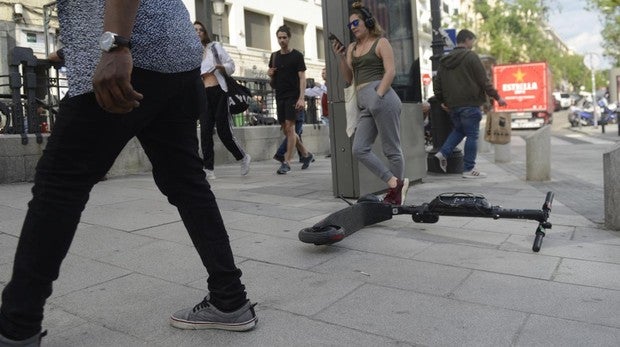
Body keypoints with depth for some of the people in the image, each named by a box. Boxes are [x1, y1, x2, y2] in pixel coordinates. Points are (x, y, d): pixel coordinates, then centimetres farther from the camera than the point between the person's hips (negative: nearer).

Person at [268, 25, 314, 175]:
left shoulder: (297, 55, -1)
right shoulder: (274, 56, 13)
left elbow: (302, 78, -7)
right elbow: (270, 72, 26)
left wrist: (301, 98, -18)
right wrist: (270, 73, 0)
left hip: (293, 96, -6)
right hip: (280, 96, 6)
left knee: (289, 127, -13)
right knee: (286, 130, 7)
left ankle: (286, 162, -10)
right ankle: (306, 154, 24)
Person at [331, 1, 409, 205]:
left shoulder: (381, 42, 5)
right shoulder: (352, 48, 21)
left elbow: (390, 71, -6)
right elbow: (349, 78, 18)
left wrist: (378, 96, -17)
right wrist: (341, 57, 5)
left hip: (382, 98, -7)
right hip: (365, 104, 7)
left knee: (391, 149, -3)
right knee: (359, 150, -4)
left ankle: (397, 193, 7)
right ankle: (394, 183, -3)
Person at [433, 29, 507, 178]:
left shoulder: (445, 60, 12)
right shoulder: (471, 56, -7)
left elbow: (437, 84, 15)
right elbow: (484, 81, -9)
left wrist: (442, 101, 23)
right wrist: (497, 97, -1)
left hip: (452, 105, 7)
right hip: (470, 104, -6)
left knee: (458, 129, 23)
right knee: (472, 135, 1)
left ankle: (443, 153, 4)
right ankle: (469, 169, 4)